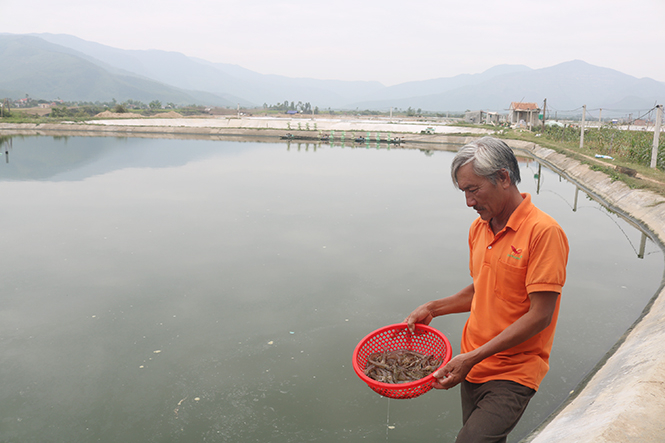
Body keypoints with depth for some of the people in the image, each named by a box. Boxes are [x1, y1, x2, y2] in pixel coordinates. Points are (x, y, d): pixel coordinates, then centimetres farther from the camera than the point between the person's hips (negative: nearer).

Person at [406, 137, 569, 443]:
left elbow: (540, 316, -19)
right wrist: (432, 308, 6)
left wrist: (474, 357, -20)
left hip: (512, 374, -7)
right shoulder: (478, 228, 7)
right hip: (473, 365, 7)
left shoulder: (543, 232, -17)